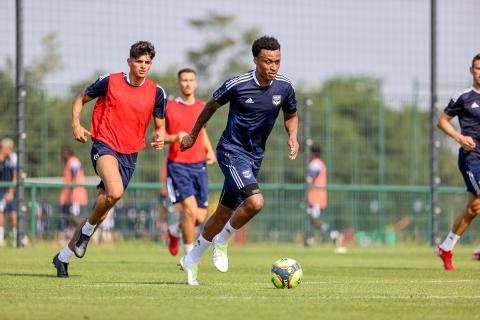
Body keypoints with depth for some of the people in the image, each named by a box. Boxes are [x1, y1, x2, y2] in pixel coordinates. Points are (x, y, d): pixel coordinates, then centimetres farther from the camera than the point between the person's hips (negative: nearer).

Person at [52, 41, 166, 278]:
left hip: (129, 155, 4)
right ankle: (87, 230, -5)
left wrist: (159, 137, -10)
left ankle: (64, 256, 22)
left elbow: (160, 125, 13)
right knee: (115, 192, -33)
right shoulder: (110, 82, -3)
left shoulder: (156, 92, 3)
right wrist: (76, 124, -6)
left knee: (101, 211, 6)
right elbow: (81, 99, 11)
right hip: (104, 145, -4)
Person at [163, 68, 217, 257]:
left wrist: (210, 151, 10)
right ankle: (189, 254, -3)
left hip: (199, 166, 5)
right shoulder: (169, 108, -4)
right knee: (190, 210, -19)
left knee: (200, 218, 2)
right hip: (177, 165, -5)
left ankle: (175, 230, 34)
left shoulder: (201, 107, 11)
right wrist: (175, 138, -22)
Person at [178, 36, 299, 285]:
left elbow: (291, 115, 15)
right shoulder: (237, 85, -17)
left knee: (225, 211, 12)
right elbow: (211, 106, 1)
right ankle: (222, 241, 0)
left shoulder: (284, 87, -4)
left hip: (255, 157, 6)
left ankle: (191, 260, 29)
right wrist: (193, 136, 13)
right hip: (232, 151, -6)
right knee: (255, 201, -26)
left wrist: (293, 137, -6)